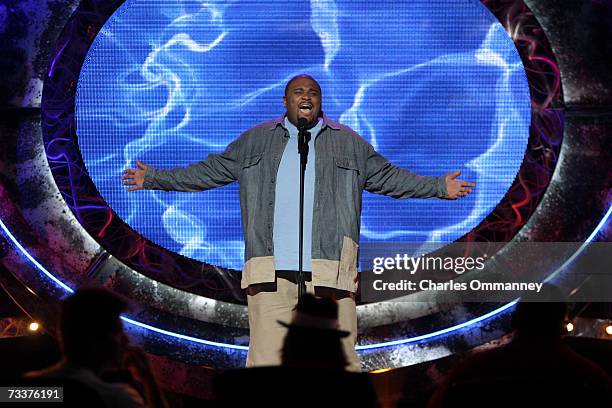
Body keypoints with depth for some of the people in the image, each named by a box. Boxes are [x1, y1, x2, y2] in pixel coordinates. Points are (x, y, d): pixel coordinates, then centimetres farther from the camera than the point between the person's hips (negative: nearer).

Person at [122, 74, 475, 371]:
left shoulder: (349, 142, 17)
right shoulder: (255, 140, 17)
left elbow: (387, 177, 22)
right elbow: (210, 171, 22)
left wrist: (439, 187, 18)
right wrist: (155, 179, 20)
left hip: (330, 270, 0)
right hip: (271, 271, 0)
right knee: (267, 359, -3)